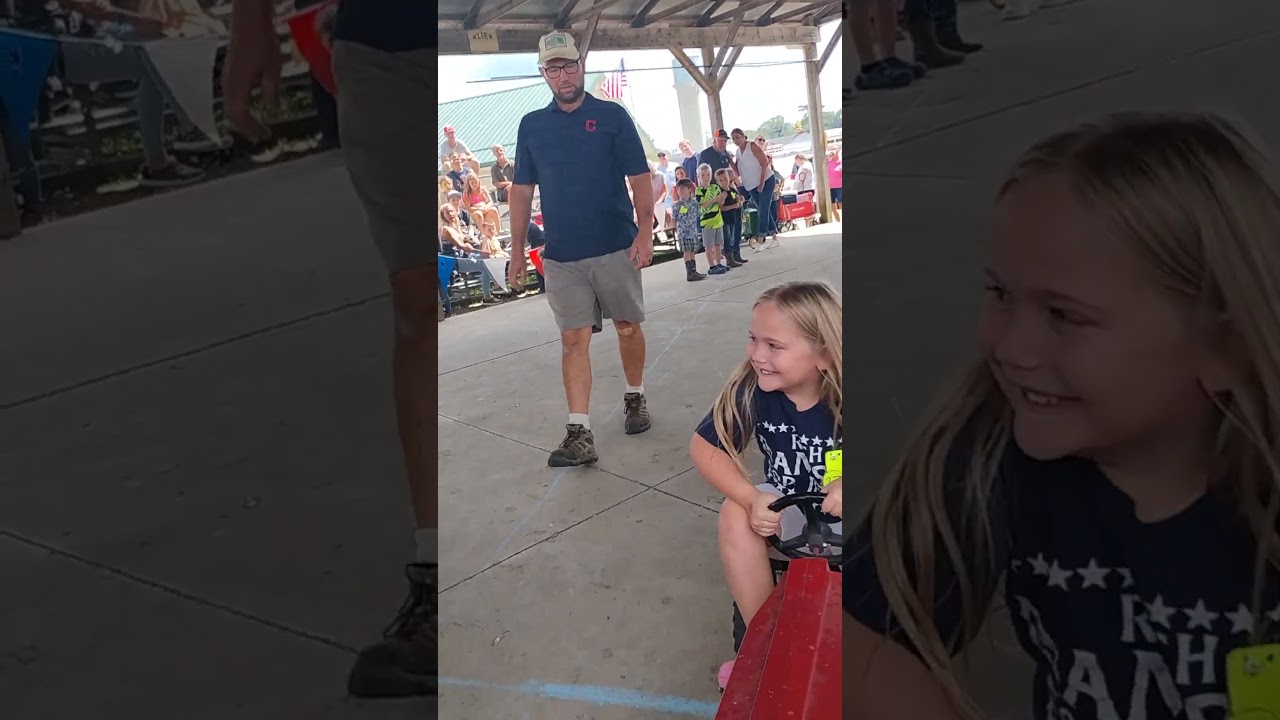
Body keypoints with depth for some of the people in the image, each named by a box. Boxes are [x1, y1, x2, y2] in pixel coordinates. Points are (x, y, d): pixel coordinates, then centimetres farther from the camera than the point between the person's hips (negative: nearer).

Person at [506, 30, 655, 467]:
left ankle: (635, 398, 33)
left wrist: (645, 231, -13)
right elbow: (521, 190, 10)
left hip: (616, 249, -1)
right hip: (561, 257, 2)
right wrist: (517, 249, 6)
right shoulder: (532, 125, 8)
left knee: (628, 327, 11)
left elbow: (639, 178, -2)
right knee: (574, 340, -2)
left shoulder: (612, 116, 0)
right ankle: (580, 435, -3)